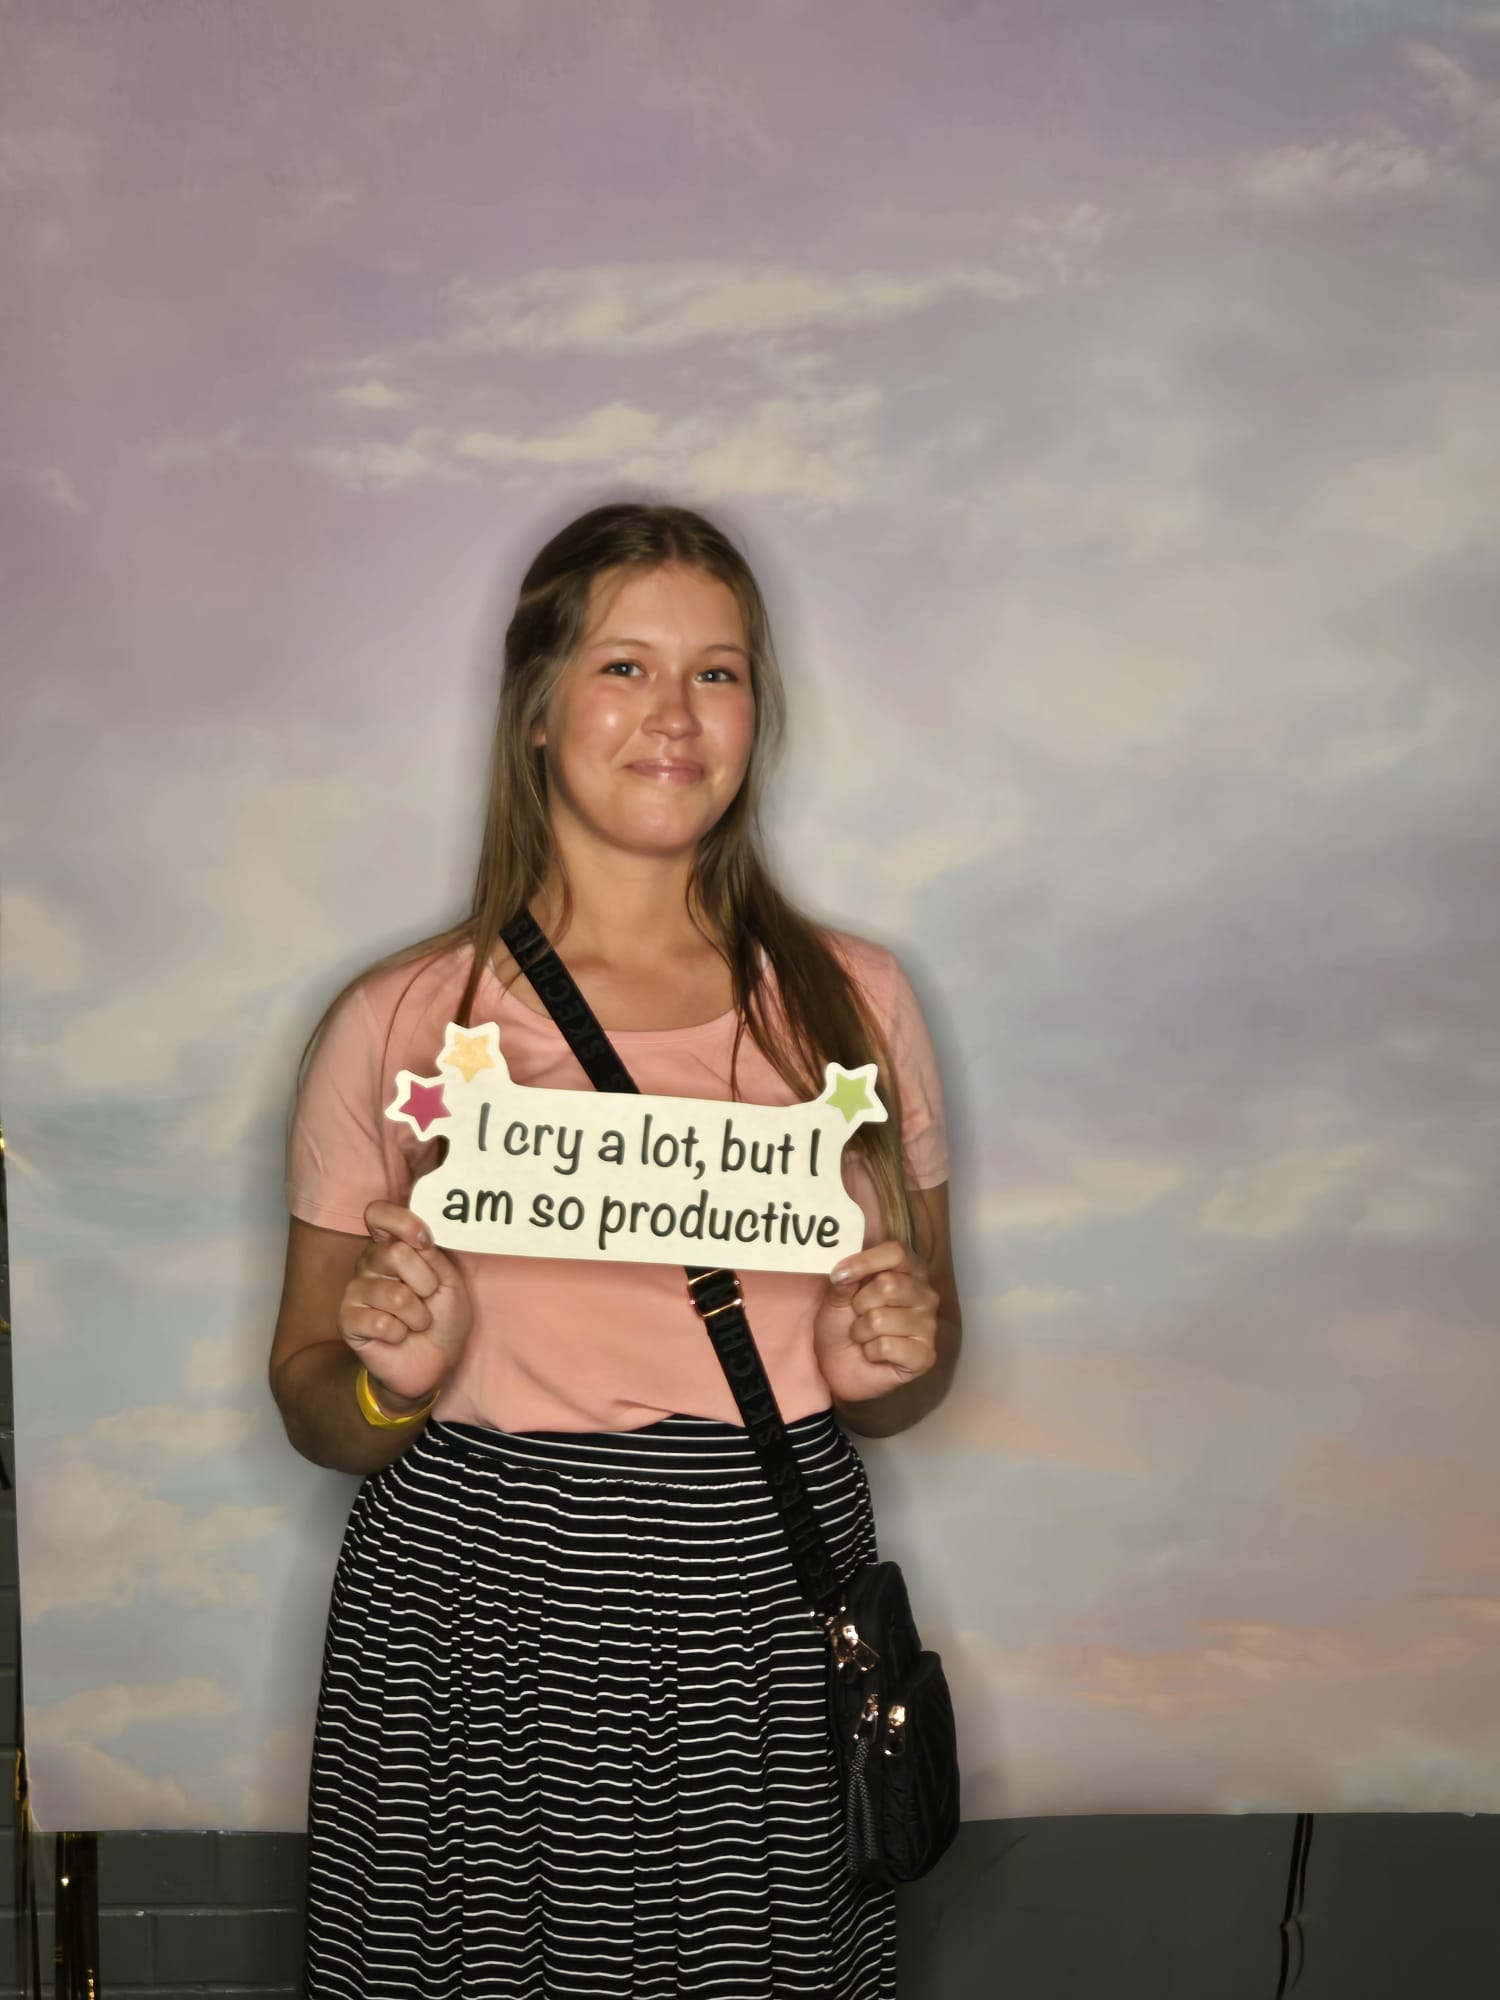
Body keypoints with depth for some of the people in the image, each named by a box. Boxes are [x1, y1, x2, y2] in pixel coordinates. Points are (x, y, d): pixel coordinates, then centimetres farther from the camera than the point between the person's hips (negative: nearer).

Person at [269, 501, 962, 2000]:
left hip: (772, 1620, 2)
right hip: (472, 1627, -1)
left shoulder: (851, 1000, 3)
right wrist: (393, 1379, -16)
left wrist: (891, 1361, -10)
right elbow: (312, 1404, 5)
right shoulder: (397, 1022, -3)